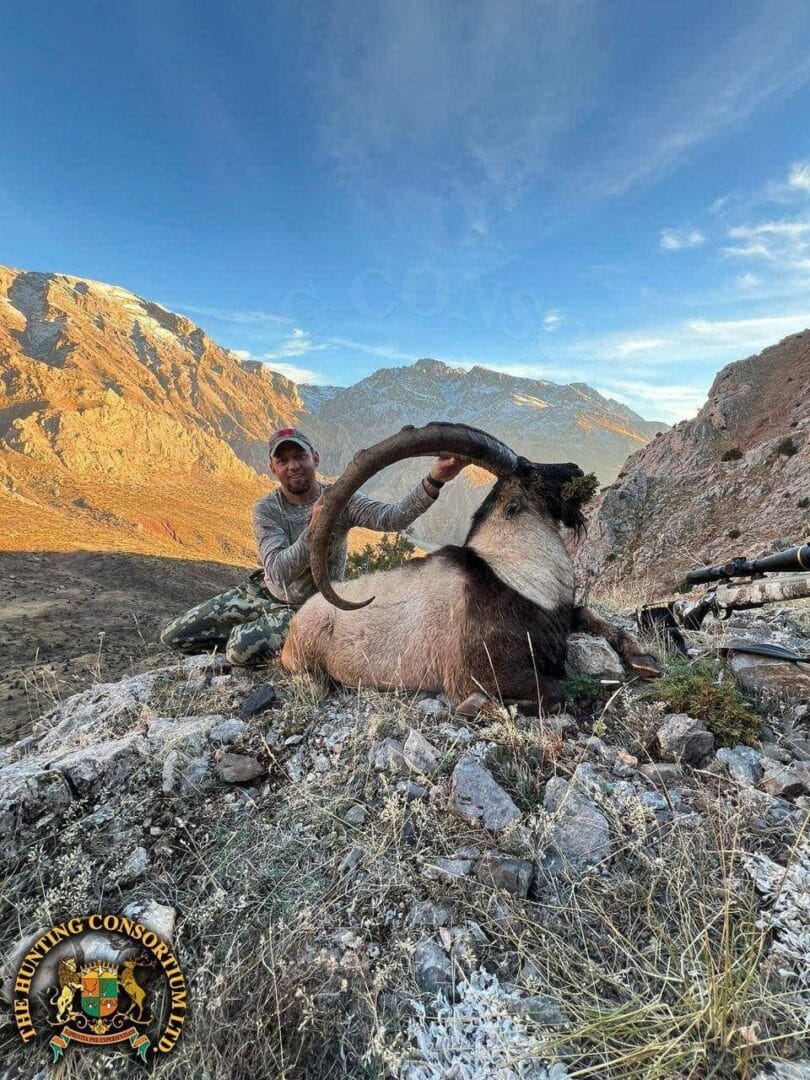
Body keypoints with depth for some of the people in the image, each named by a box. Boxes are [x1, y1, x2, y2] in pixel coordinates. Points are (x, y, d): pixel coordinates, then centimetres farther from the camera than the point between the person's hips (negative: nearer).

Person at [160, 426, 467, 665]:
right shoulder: (265, 510, -15)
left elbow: (392, 517, -35)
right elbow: (278, 572, -28)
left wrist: (433, 480, -52)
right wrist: (313, 530, -44)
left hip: (304, 608, -3)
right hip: (262, 591, 3)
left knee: (243, 651, -29)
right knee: (174, 638, 5)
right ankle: (246, 632, 24)